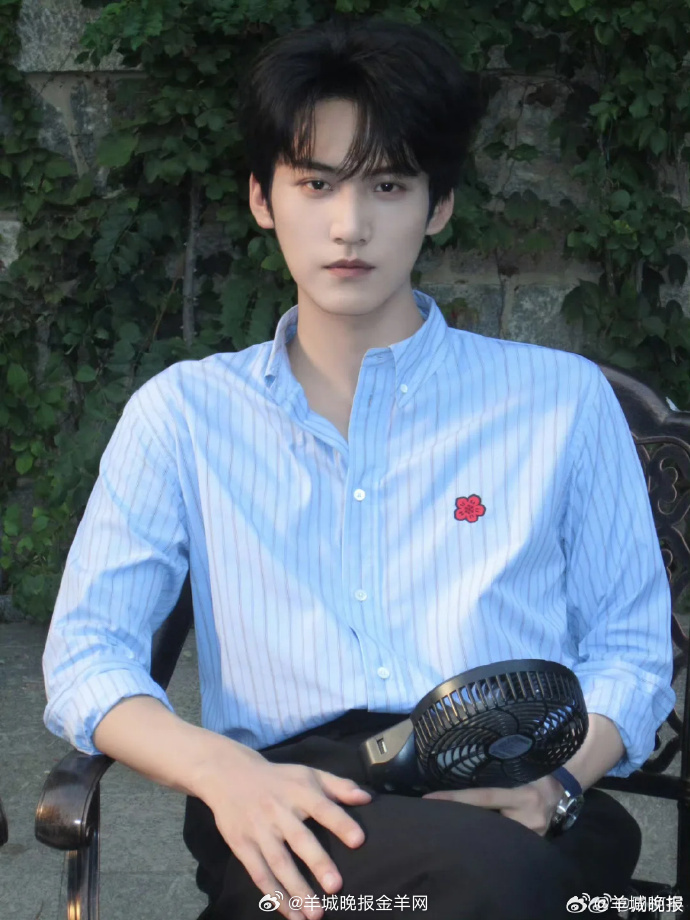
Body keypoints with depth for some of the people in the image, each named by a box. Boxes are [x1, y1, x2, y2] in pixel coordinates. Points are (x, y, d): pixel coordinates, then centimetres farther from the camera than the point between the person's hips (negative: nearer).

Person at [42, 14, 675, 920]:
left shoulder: (563, 400, 18)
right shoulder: (184, 412, 18)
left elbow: (633, 656, 15)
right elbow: (84, 655, 9)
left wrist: (553, 779, -9)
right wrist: (221, 769, -14)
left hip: (518, 820, 1)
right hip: (289, 805, 0)